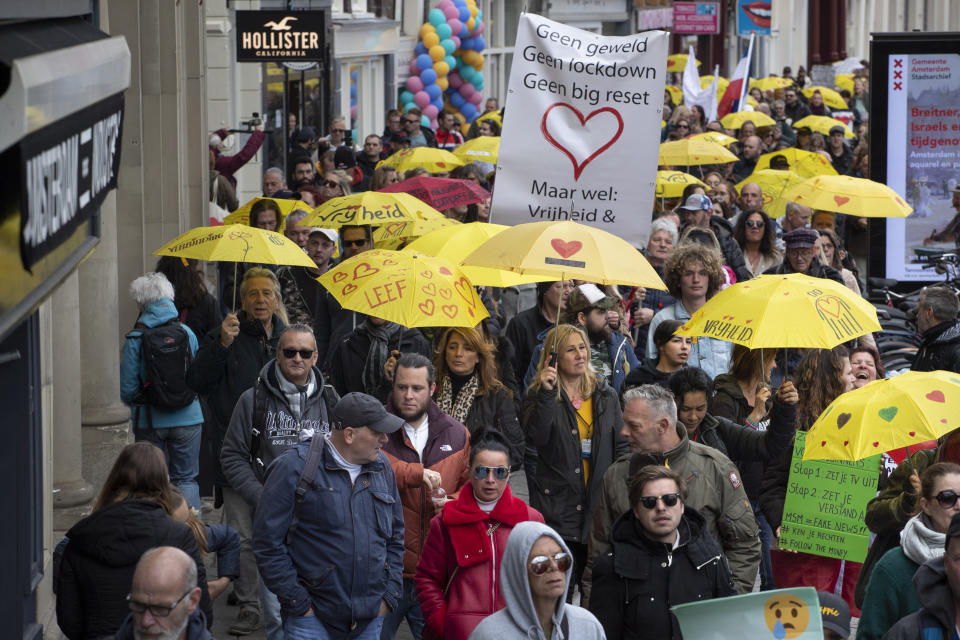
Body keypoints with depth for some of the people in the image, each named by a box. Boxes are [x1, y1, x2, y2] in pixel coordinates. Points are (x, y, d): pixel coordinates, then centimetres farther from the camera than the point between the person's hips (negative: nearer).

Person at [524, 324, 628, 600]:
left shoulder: (606, 395, 12)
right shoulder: (539, 395, 3)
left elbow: (621, 448, 15)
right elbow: (536, 437, -15)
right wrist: (547, 393, -22)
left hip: (600, 508, 3)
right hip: (557, 509, -3)